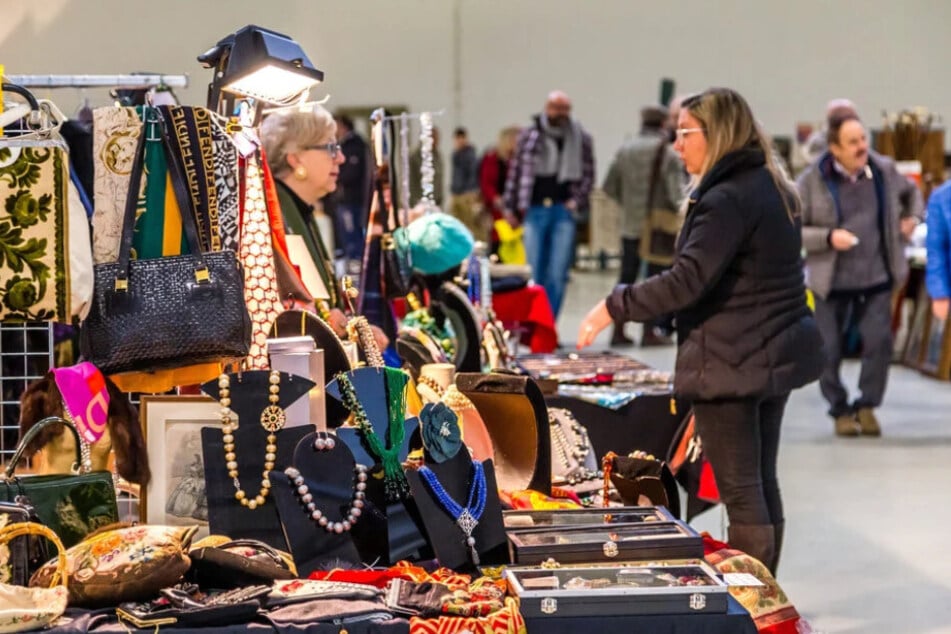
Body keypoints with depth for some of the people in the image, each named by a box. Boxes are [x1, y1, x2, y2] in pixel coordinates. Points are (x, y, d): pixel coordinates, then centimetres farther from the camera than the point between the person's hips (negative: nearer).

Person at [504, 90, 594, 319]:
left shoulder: (581, 139, 6)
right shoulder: (529, 136, 5)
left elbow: (588, 173, 11)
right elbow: (516, 171, 9)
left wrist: (577, 201, -1)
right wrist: (512, 208, 7)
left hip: (564, 211, 0)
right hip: (534, 210, 0)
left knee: (558, 274, -3)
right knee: (535, 272, 1)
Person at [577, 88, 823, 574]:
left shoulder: (727, 199, -19)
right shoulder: (772, 187, 12)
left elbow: (687, 280, -26)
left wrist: (612, 308, -19)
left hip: (730, 365, -10)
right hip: (775, 355, 10)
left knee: (741, 493, -5)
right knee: (763, 484, 16)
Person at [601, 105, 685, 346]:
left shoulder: (625, 150, 4)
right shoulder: (668, 153, -11)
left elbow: (609, 187, 7)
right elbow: (676, 193, -17)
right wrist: (679, 209, 2)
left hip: (630, 226, 4)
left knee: (626, 278, 12)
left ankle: (618, 331, 13)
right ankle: (651, 331, 5)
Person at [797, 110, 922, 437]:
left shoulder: (884, 170, 2)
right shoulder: (812, 180, -9)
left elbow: (911, 192, 25)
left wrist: (911, 218, 9)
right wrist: (828, 237, -20)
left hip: (877, 278, 2)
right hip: (832, 281, -2)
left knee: (879, 340, -9)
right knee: (829, 349, 2)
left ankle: (867, 405, 9)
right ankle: (840, 410, 20)